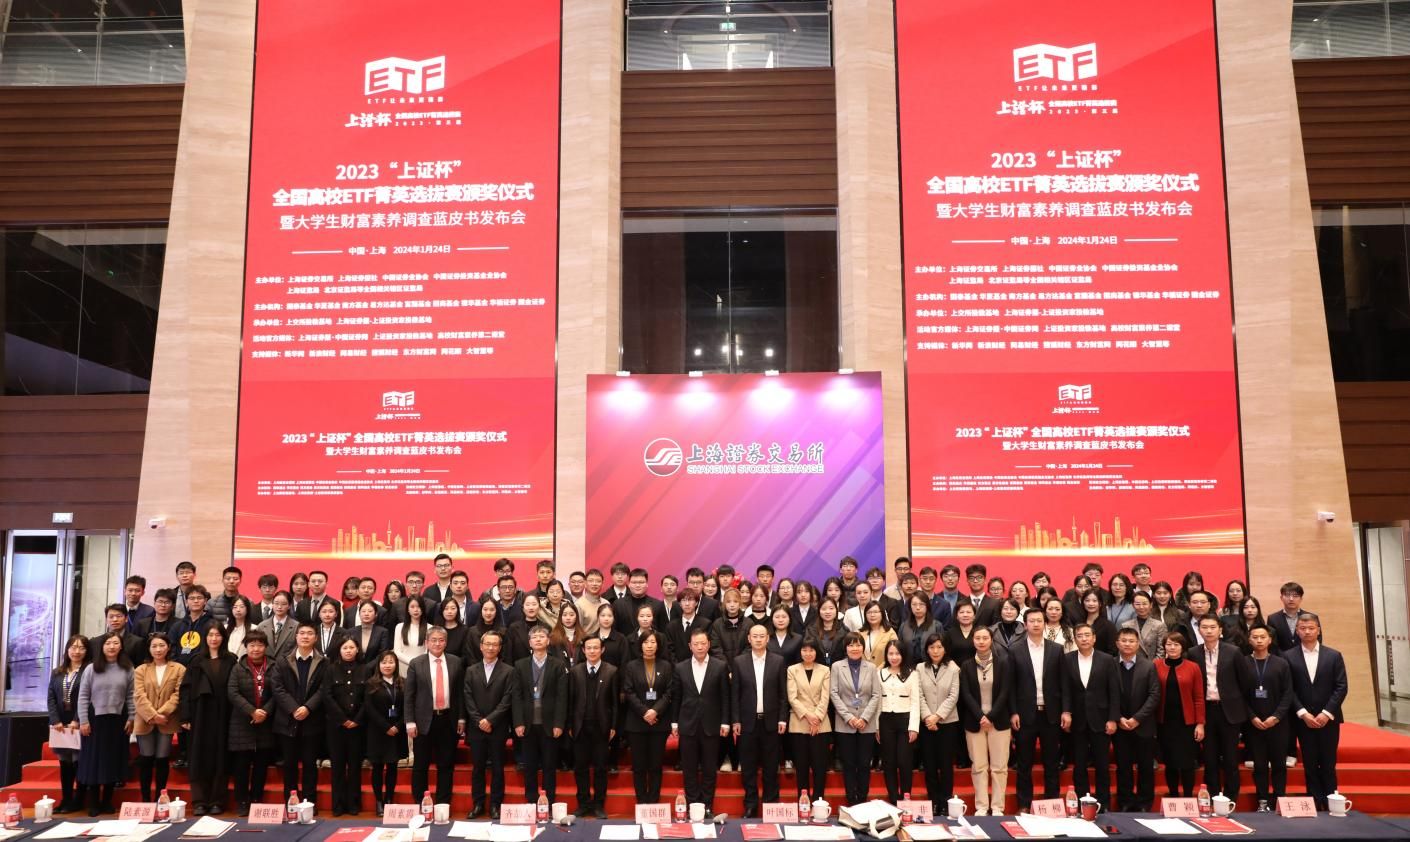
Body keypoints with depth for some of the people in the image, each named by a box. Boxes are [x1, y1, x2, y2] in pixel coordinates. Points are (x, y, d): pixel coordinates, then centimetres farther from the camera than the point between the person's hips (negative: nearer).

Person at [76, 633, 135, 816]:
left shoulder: (127, 669, 1)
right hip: (95, 719, -1)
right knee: (94, 759, 3)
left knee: (113, 760, 6)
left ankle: (107, 801, 16)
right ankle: (93, 803, 13)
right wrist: (83, 721, -6)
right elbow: (83, 696, -1)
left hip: (117, 720, 1)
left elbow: (130, 696, 3)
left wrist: (131, 718, -1)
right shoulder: (91, 669, -2)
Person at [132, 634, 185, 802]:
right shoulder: (140, 670, 9)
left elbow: (178, 694, -3)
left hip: (167, 722, -1)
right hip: (145, 722, 1)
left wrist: (162, 713, -15)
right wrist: (152, 715, -14)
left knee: (163, 759, 1)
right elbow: (139, 696, -2)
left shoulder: (179, 669, 5)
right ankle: (145, 799, 11)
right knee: (146, 760, 2)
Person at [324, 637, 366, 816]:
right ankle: (338, 804, 7)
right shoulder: (332, 670, 3)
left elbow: (368, 698, 0)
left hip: (357, 724, 0)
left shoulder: (364, 670, 5)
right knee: (337, 764, 2)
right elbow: (327, 696, -5)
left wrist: (357, 720, -10)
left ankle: (354, 803, 9)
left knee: (355, 764, 3)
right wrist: (343, 719, -11)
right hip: (336, 724, 0)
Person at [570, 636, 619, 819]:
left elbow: (615, 701, -2)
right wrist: (569, 725, 0)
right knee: (580, 767, 7)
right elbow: (570, 700, 4)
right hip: (580, 727, 2)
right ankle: (583, 804, 18)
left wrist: (613, 726, -5)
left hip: (601, 727, -1)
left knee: (600, 767, 5)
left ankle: (599, 805, 15)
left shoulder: (611, 671, -2)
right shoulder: (575, 671, 3)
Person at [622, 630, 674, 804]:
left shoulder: (666, 666, 6)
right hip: (637, 722, 0)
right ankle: (641, 802, 8)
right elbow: (629, 693, -2)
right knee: (639, 765, 2)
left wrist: (655, 711, -14)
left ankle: (653, 802, 7)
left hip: (659, 722, 0)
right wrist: (644, 712, -13)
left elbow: (669, 693, 0)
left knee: (656, 764, 2)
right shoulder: (631, 666, 5)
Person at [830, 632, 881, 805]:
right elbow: (834, 693, -2)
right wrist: (848, 717, -11)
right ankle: (851, 801, 10)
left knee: (865, 764, 3)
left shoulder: (871, 667, 6)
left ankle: (862, 800, 13)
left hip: (867, 724, 1)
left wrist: (865, 718, -10)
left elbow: (876, 695, 1)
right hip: (844, 724, -1)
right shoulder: (837, 667, 3)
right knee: (848, 764, 2)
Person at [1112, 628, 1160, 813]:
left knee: (1145, 767, 6)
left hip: (1143, 726, 0)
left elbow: (1154, 696, -4)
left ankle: (1144, 804, 18)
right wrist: (1119, 719, -10)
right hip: (1119, 726, 0)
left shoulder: (1148, 666, 0)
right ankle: (1125, 803, 16)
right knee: (1123, 766, 6)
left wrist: (1137, 718, -11)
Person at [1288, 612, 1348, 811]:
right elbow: (1289, 690, -1)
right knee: (1310, 766, 4)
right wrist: (1303, 713, -11)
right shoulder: (1289, 657, 1)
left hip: (1328, 719, 0)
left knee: (1328, 765, 2)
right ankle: (1315, 807, 8)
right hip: (1303, 719, 0)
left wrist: (1327, 713, -10)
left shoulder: (1334, 656, 3)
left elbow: (1341, 687, -1)